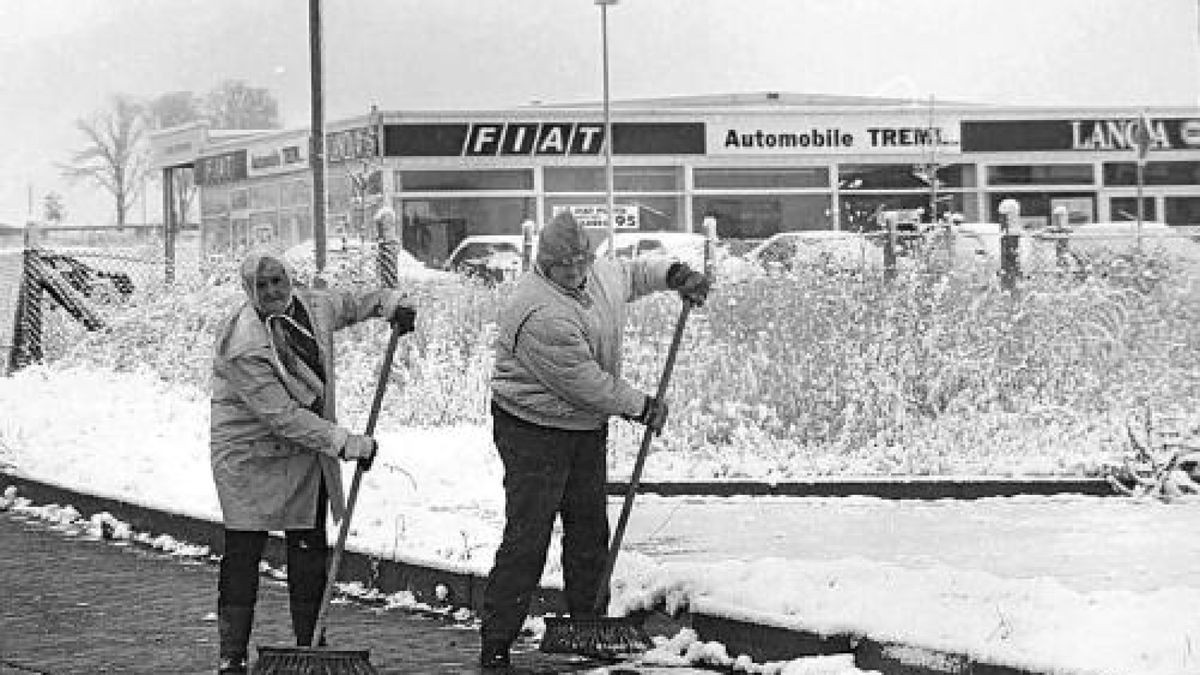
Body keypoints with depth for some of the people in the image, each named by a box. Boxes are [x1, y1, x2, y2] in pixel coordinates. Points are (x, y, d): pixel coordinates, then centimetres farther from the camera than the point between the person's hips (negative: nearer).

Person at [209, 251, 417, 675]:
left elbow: (350, 303, 24)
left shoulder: (311, 306, -1)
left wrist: (391, 303, 8)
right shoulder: (245, 348, -25)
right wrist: (346, 443, -26)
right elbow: (283, 416, -27)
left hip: (307, 454, 7)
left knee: (311, 552, 9)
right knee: (243, 556, -5)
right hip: (251, 459, -7)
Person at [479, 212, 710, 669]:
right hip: (533, 430, -9)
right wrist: (642, 407, -10)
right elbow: (589, 385, -23)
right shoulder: (542, 314, -28)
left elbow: (631, 274, 27)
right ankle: (494, 645, -8)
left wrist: (673, 274, 10)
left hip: (587, 427, 9)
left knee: (590, 529, 14)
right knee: (527, 540, -12)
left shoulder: (600, 274, 1)